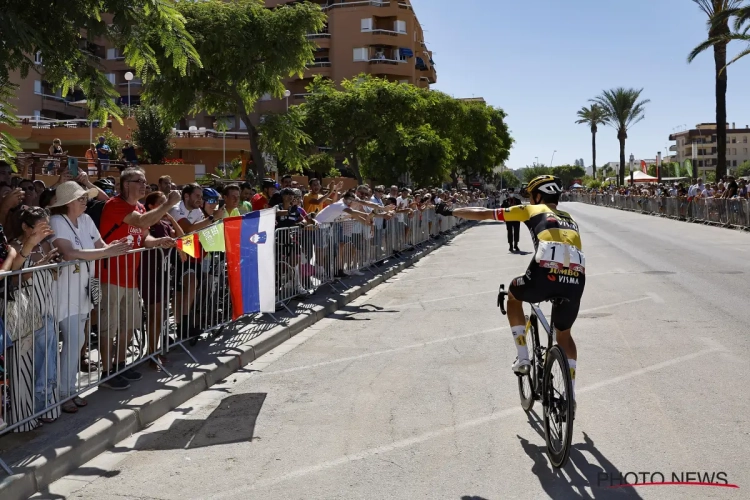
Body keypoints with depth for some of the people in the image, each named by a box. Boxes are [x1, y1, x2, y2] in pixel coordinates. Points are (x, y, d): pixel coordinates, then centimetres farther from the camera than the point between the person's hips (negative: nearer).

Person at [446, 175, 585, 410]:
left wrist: (452, 212, 36)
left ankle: (523, 358, 25)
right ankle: (570, 395, 25)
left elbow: (482, 214, 21)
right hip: (576, 280, 4)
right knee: (564, 334, 29)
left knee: (513, 295, 31)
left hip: (545, 276, -4)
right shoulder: (569, 219, 32)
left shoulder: (532, 210, 19)